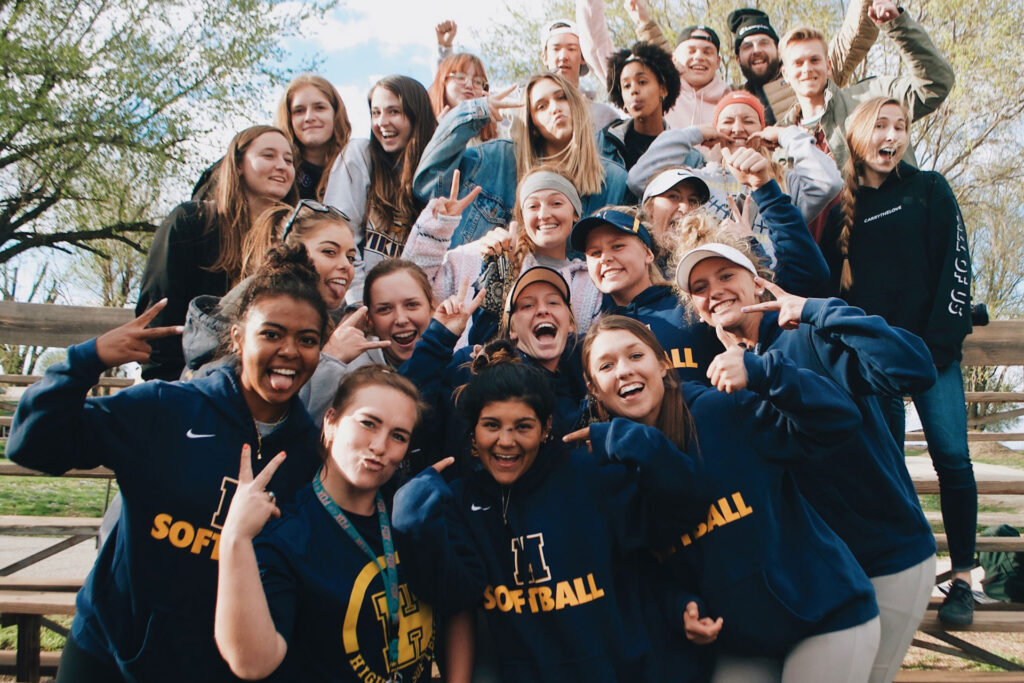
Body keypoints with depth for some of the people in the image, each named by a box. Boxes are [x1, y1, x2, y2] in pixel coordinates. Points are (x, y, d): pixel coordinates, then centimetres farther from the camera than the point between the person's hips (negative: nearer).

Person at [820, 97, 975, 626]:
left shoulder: (929, 190, 6)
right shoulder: (840, 206, 8)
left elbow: (955, 264, -1)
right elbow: (831, 283, 8)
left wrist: (941, 340, -10)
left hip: (930, 349, -1)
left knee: (952, 457, -6)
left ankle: (962, 578, 7)